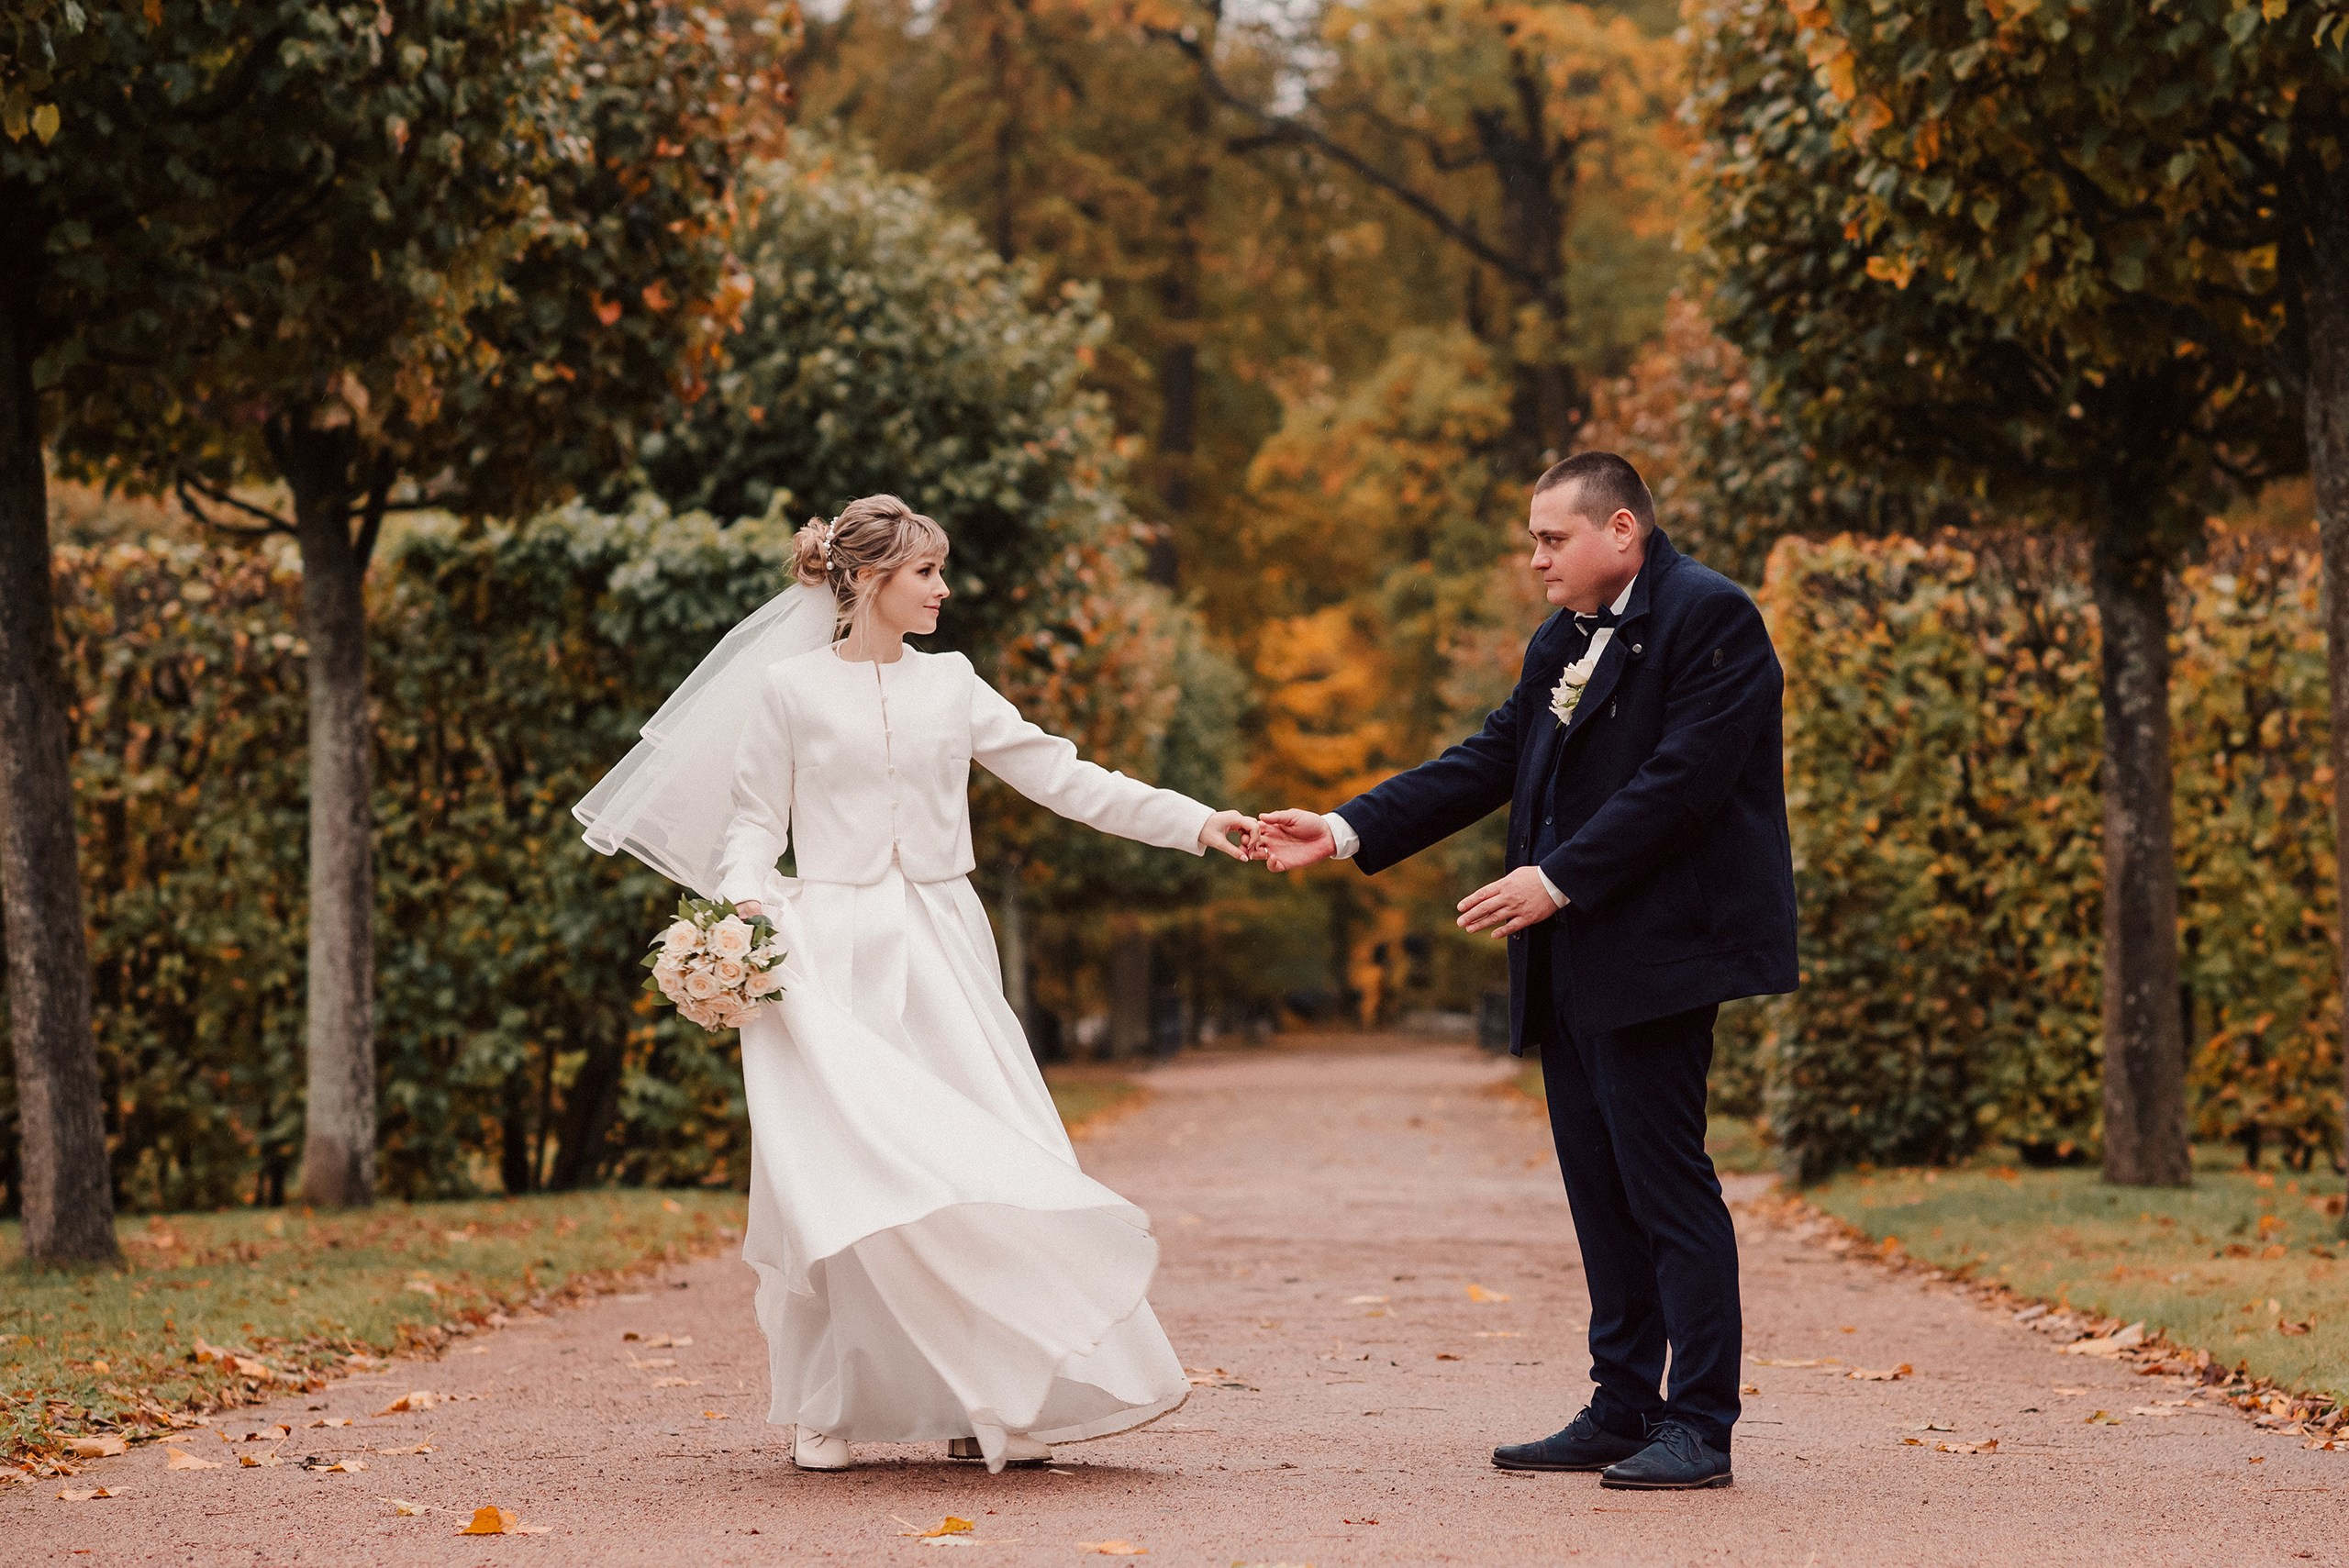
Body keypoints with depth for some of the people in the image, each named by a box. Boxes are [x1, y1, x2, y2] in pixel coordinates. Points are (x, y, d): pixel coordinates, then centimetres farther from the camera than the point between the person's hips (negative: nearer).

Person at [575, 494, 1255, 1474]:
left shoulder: (950, 686, 11)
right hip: (833, 951, -3)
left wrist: (1194, 824, 3)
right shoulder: (791, 689, 2)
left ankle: (978, 1404, 2)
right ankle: (827, 1411, 3)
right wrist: (746, 902, -16)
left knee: (973, 1166, -4)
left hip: (940, 950, 4)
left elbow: (1060, 777, 9)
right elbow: (755, 819, 4)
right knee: (844, 1171, -9)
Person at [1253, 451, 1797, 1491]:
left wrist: (1558, 880, -19)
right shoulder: (1561, 645, 19)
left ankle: (1698, 1430, -5)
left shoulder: (1709, 617, -9)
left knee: (1665, 1183, -8)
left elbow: (1683, 778, -18)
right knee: (1601, 1191, 11)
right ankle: (1621, 1413, 17)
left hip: (1655, 952, -9)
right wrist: (1347, 832, 5)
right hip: (1570, 969, 9)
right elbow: (1488, 762, 14)